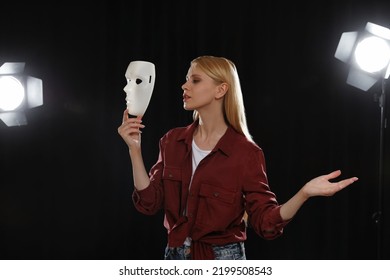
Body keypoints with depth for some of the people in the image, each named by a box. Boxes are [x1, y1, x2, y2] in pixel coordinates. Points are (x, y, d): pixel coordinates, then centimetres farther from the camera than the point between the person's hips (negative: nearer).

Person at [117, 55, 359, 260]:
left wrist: (305, 193, -28)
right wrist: (135, 149, -9)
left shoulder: (245, 152, -12)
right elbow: (149, 202, -2)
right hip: (176, 258, 4)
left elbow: (265, 222, -13)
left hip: (221, 262, -4)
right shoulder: (173, 141, 1)